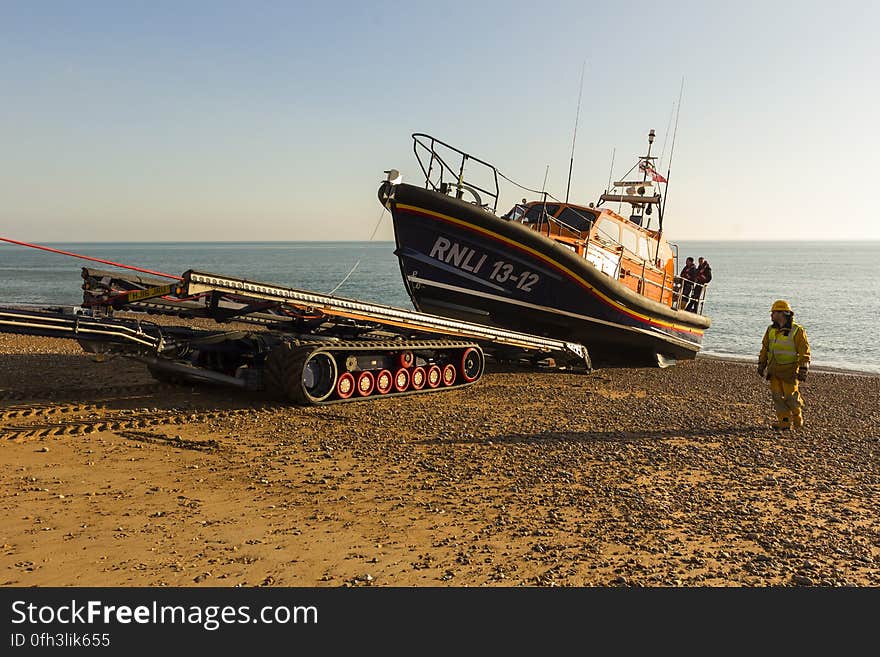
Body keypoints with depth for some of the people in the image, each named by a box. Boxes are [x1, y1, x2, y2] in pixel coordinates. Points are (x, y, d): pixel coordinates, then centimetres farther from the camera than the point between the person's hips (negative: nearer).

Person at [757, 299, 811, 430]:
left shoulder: (797, 331, -8)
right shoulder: (771, 330, 10)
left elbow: (804, 352, -8)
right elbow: (764, 348, 16)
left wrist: (803, 370, -13)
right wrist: (761, 365, 14)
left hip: (789, 371, -6)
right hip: (774, 371, 6)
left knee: (790, 396, -1)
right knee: (777, 396, 3)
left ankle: (797, 418, 21)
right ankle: (785, 422, 8)